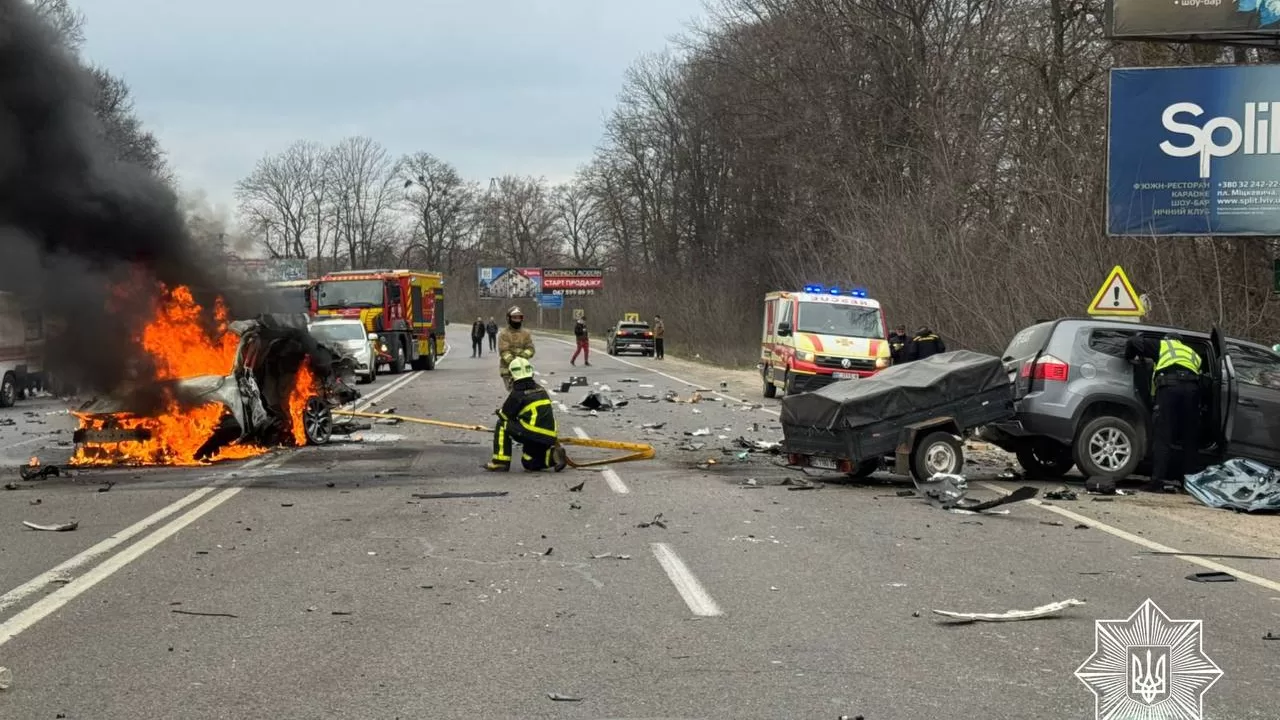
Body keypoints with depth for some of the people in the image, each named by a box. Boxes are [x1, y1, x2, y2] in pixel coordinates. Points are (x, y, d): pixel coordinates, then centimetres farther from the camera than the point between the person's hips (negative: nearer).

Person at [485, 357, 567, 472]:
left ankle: (501, 462, 3)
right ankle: (553, 455, 1)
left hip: (532, 435, -7)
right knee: (529, 463, 26)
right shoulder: (540, 390, 15)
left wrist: (499, 411, 25)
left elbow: (504, 415, 2)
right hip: (549, 437, 7)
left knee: (502, 425, 7)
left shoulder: (518, 393, -6)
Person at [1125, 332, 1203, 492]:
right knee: (1190, 438, 9)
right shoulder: (1193, 353, 37)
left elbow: (1134, 341, 21)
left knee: (1162, 437, -6)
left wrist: (1130, 358, 35)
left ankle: (1157, 480, -14)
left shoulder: (1162, 346, 26)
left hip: (1169, 385, -3)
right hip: (1192, 387, 3)